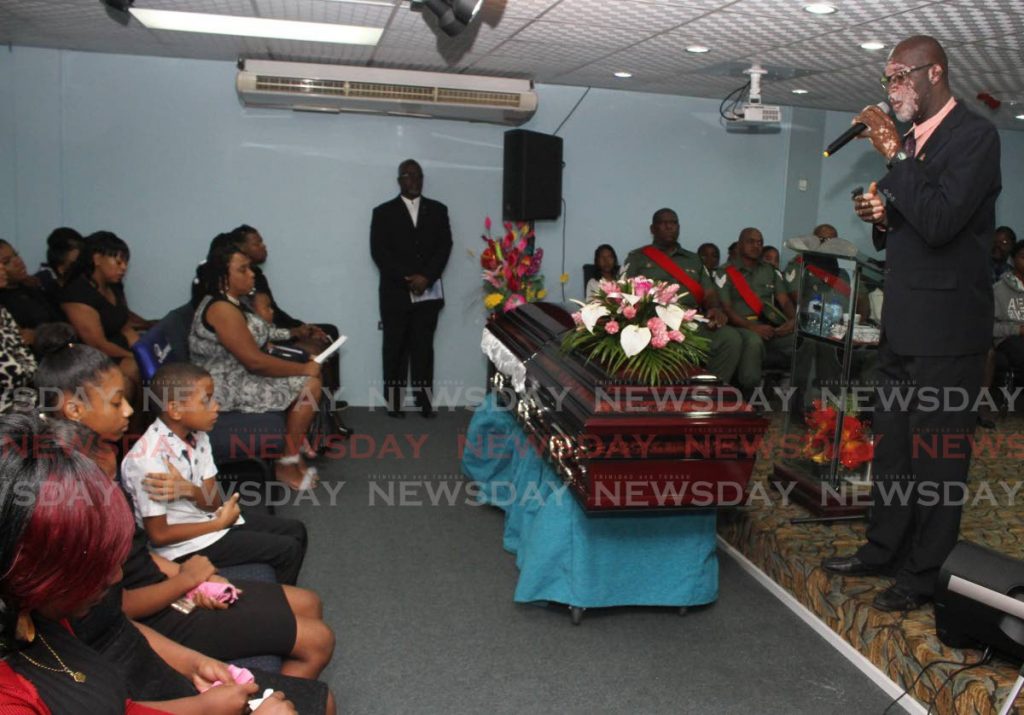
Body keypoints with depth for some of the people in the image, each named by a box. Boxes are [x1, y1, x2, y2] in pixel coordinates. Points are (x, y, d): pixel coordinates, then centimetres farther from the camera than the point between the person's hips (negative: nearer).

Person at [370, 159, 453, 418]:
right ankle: (393, 400, 9)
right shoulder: (383, 212, 5)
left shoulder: (438, 210, 11)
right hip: (395, 292, -1)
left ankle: (424, 399, 6)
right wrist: (407, 279, -14)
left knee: (423, 346, 2)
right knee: (395, 347, 3)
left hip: (429, 292, 1)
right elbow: (378, 251, -4)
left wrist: (426, 277, -12)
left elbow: (444, 246, 2)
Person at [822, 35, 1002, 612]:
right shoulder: (911, 141, 13)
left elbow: (939, 224, -24)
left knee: (939, 456, 1)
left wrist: (894, 155, -20)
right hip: (904, 322, 9)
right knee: (893, 447, 17)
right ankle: (883, 551, 30)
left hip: (948, 326, -8)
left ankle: (923, 575, 13)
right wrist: (879, 216, -1)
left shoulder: (975, 135, -10)